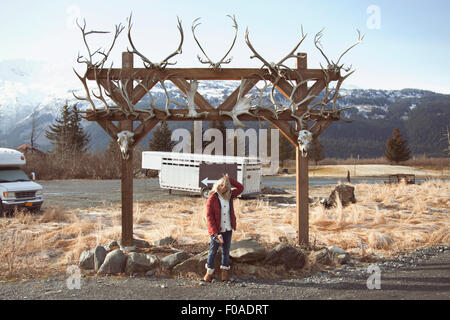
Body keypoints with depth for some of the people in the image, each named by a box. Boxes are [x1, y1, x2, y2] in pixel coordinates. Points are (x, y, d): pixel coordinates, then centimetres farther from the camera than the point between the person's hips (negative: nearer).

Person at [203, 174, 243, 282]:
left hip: (228, 229, 5)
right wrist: (215, 232, -19)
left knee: (226, 250, 12)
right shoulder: (212, 198, -11)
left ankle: (224, 271, 23)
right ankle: (209, 272, 17)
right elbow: (209, 216, -13)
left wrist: (229, 179, -1)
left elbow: (240, 188, 12)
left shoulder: (229, 196, 4)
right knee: (213, 250, 5)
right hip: (216, 230, -4)